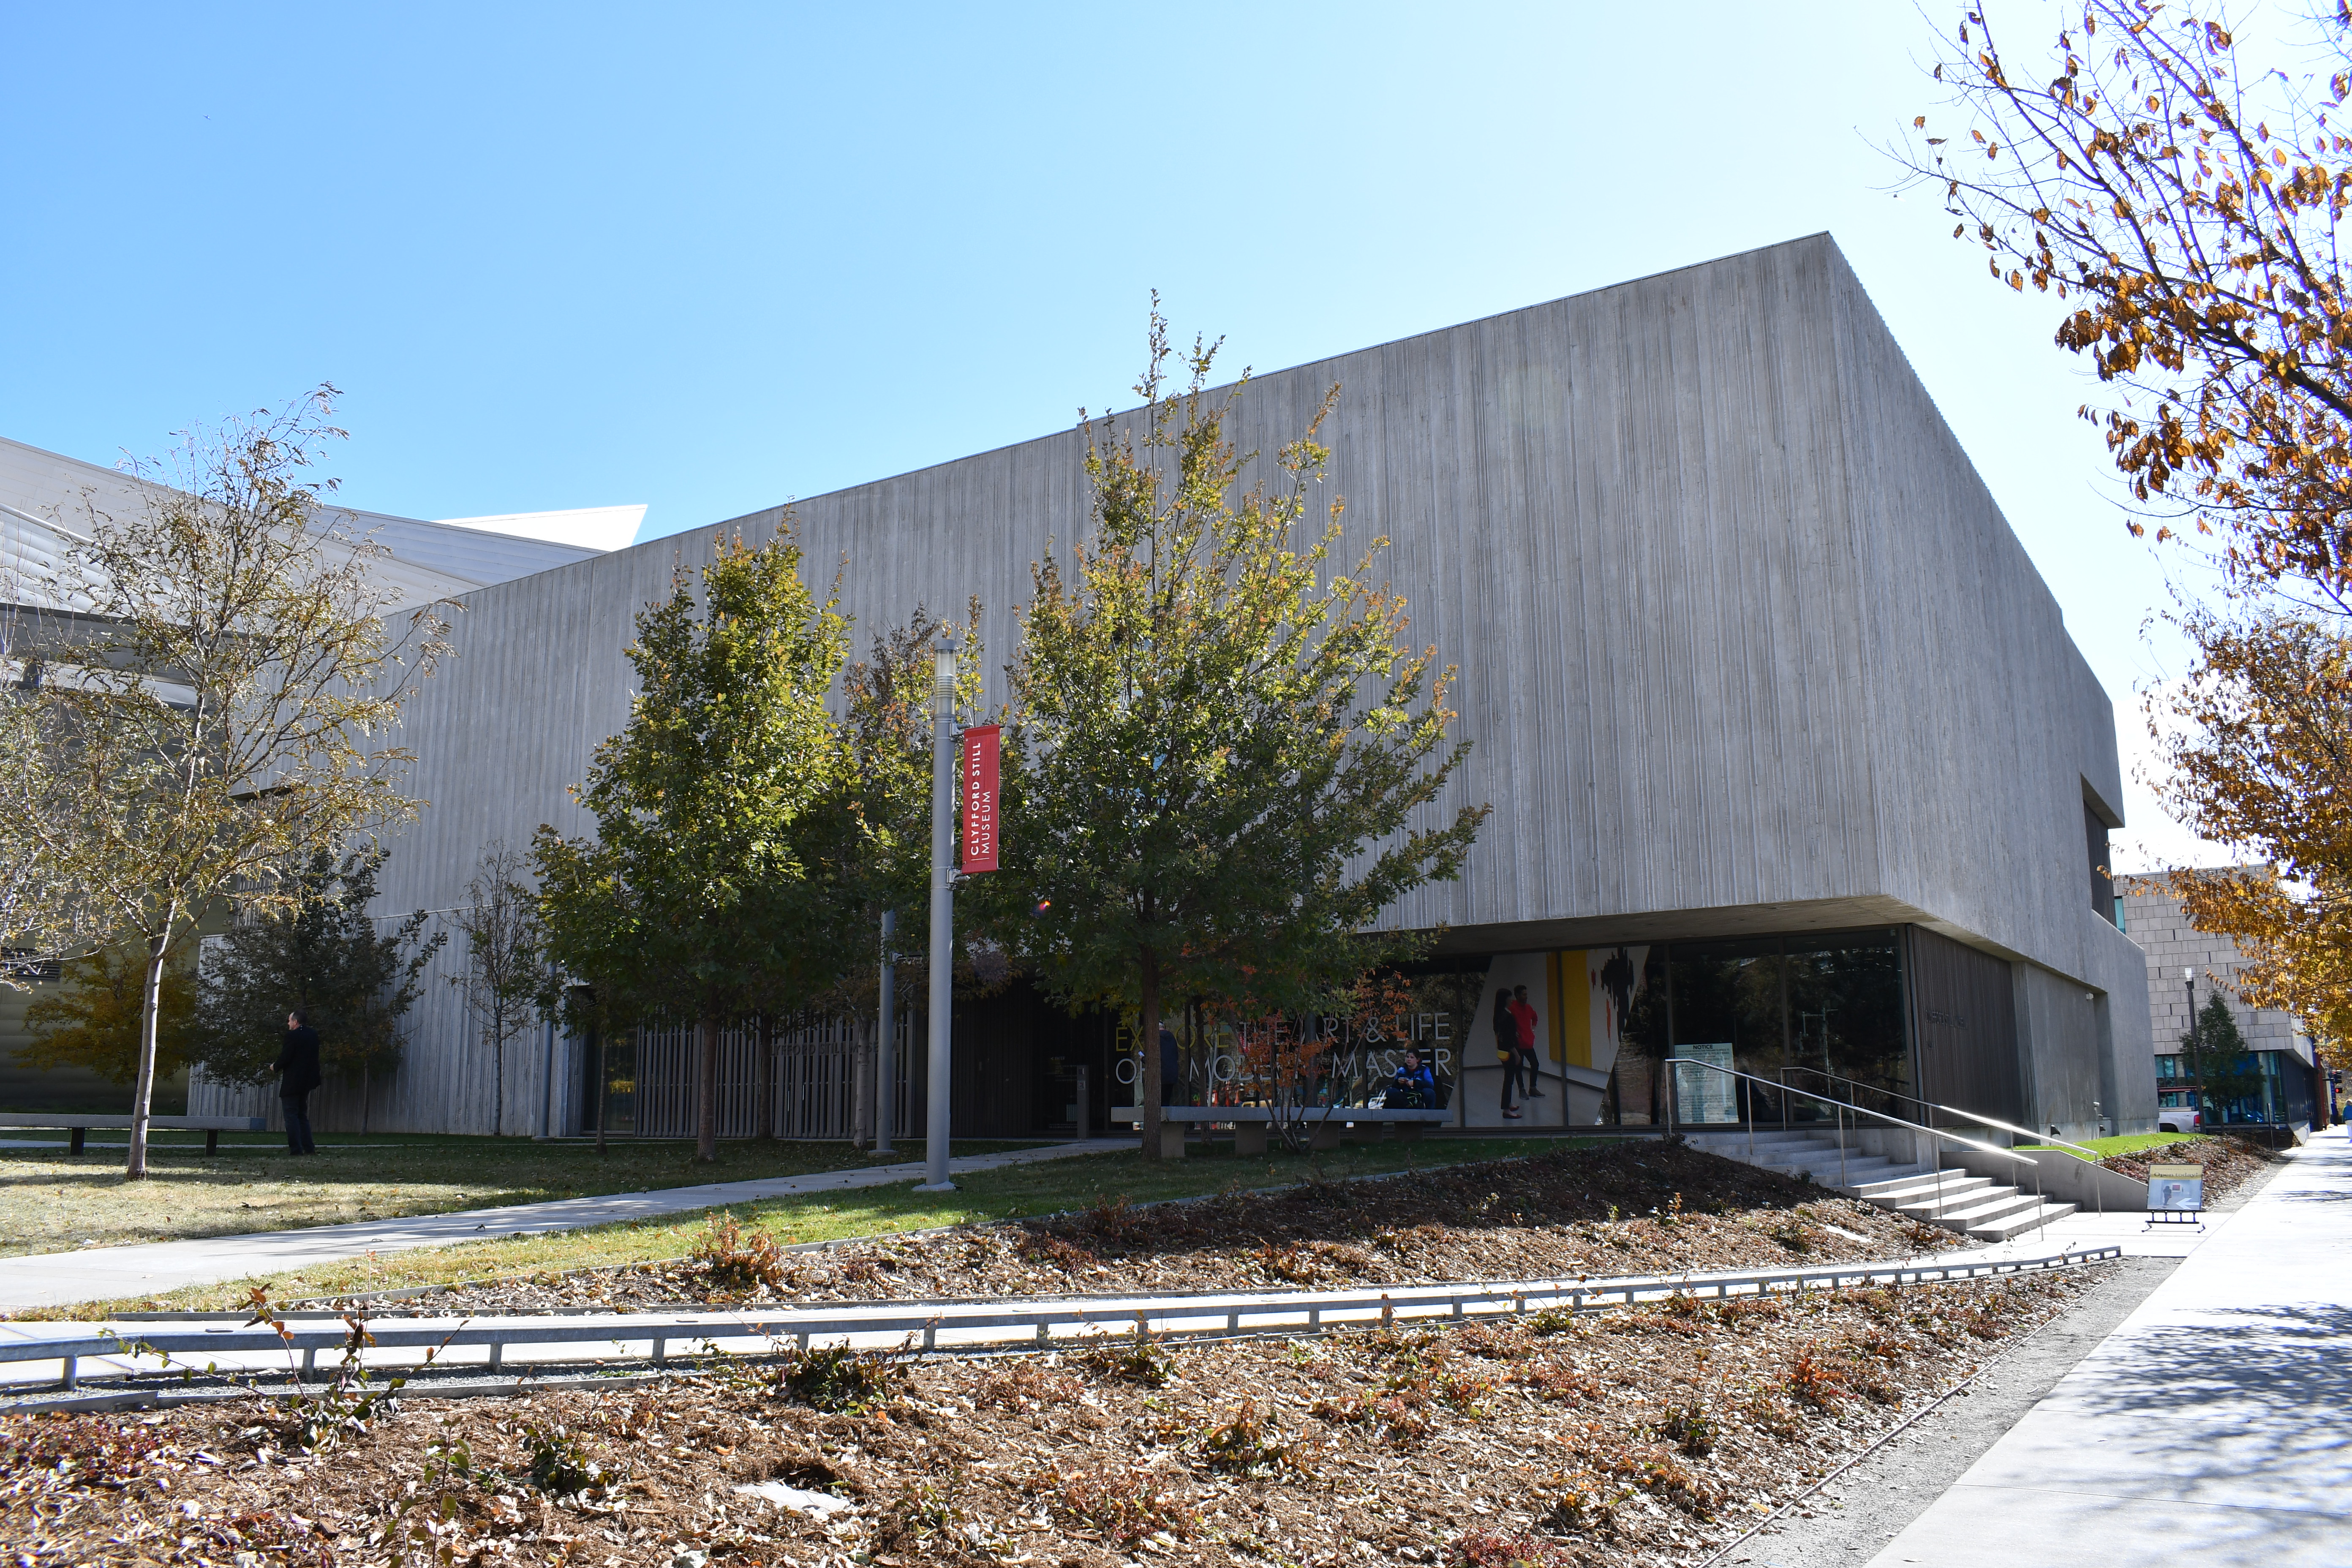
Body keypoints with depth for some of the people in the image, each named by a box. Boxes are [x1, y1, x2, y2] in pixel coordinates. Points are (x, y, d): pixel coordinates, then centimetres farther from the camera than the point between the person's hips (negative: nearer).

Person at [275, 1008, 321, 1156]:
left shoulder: (293, 1036, -14)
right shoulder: (313, 1035, 9)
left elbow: (285, 1058, -17)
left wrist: (276, 1067, 2)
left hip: (292, 1082, -8)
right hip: (307, 1081, 8)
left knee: (291, 1115, -3)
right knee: (302, 1115, 15)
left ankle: (296, 1148, -7)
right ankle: (309, 1148, 10)